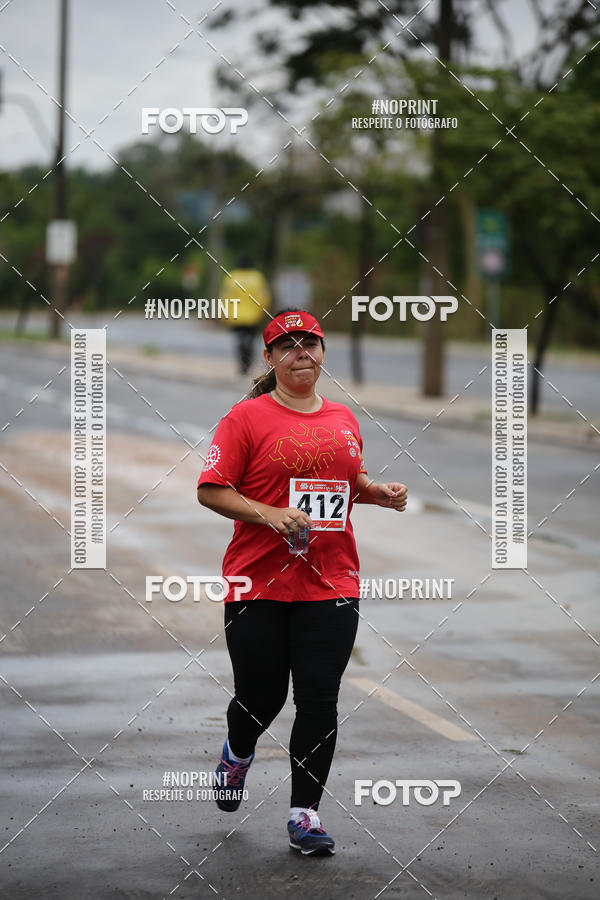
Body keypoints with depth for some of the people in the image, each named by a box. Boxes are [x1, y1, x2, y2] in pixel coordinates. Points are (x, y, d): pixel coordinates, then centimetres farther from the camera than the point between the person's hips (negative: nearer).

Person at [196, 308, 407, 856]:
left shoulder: (343, 419, 12)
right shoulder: (247, 417, -4)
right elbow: (211, 490, -7)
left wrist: (381, 493, 7)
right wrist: (270, 515, -19)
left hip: (331, 584, 3)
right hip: (258, 584, -3)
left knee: (319, 702, -3)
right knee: (261, 696, 6)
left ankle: (305, 814, 7)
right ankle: (237, 754, 41)